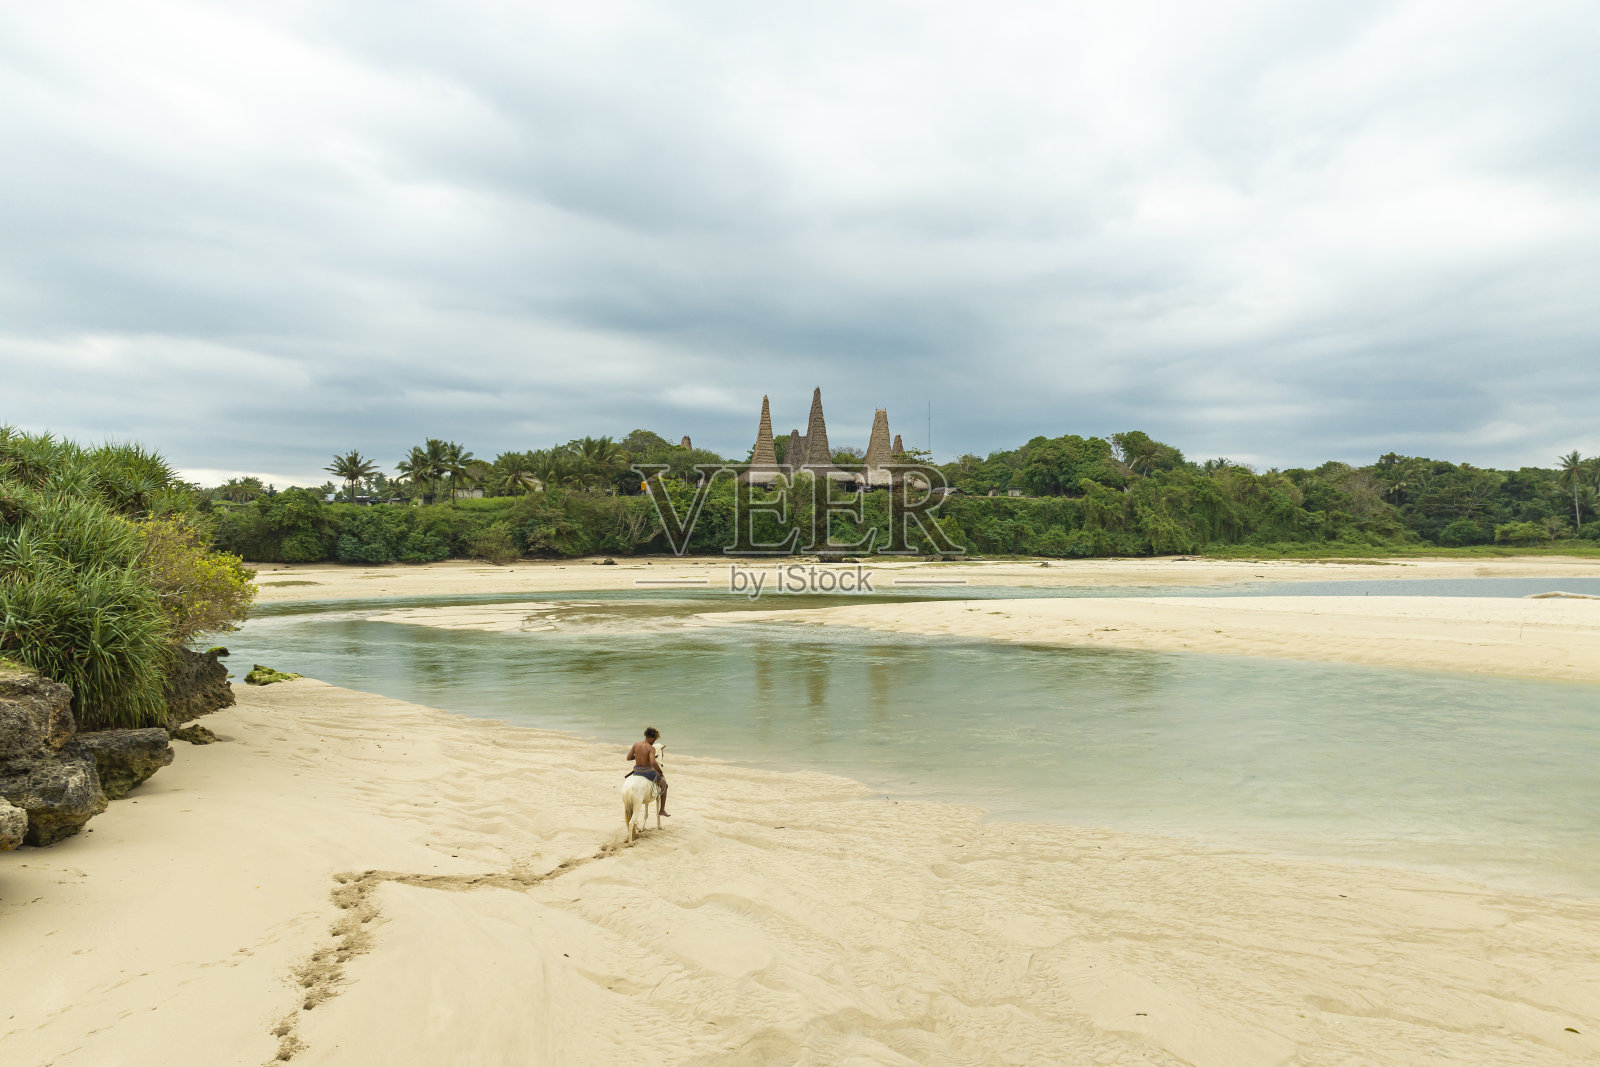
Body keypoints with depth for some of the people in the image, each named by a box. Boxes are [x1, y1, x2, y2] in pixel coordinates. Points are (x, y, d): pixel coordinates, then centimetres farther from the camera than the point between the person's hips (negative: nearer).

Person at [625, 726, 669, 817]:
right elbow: (653, 763, -32)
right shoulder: (651, 748, -20)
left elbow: (628, 757, 1)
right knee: (664, 785, 21)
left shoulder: (636, 744, -4)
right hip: (649, 773, -4)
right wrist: (660, 773, -16)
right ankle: (662, 810, 20)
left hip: (637, 772, 4)